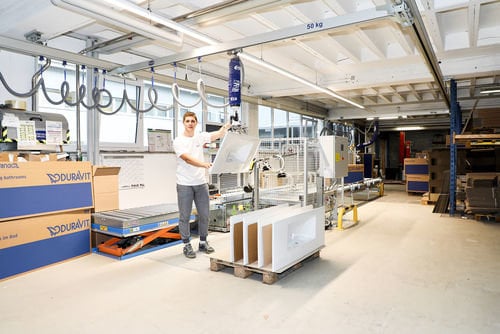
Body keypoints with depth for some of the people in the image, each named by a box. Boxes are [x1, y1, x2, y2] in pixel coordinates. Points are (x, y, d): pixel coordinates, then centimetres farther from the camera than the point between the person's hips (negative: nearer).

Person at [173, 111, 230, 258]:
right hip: (185, 184, -4)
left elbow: (218, 134, -5)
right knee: (185, 216, 4)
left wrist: (225, 127, -28)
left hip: (201, 183, 4)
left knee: (204, 214, 10)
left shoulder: (200, 137, 7)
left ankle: (203, 242, 25)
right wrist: (204, 164, -38)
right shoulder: (178, 141, -6)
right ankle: (187, 245, 17)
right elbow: (187, 159, -21)